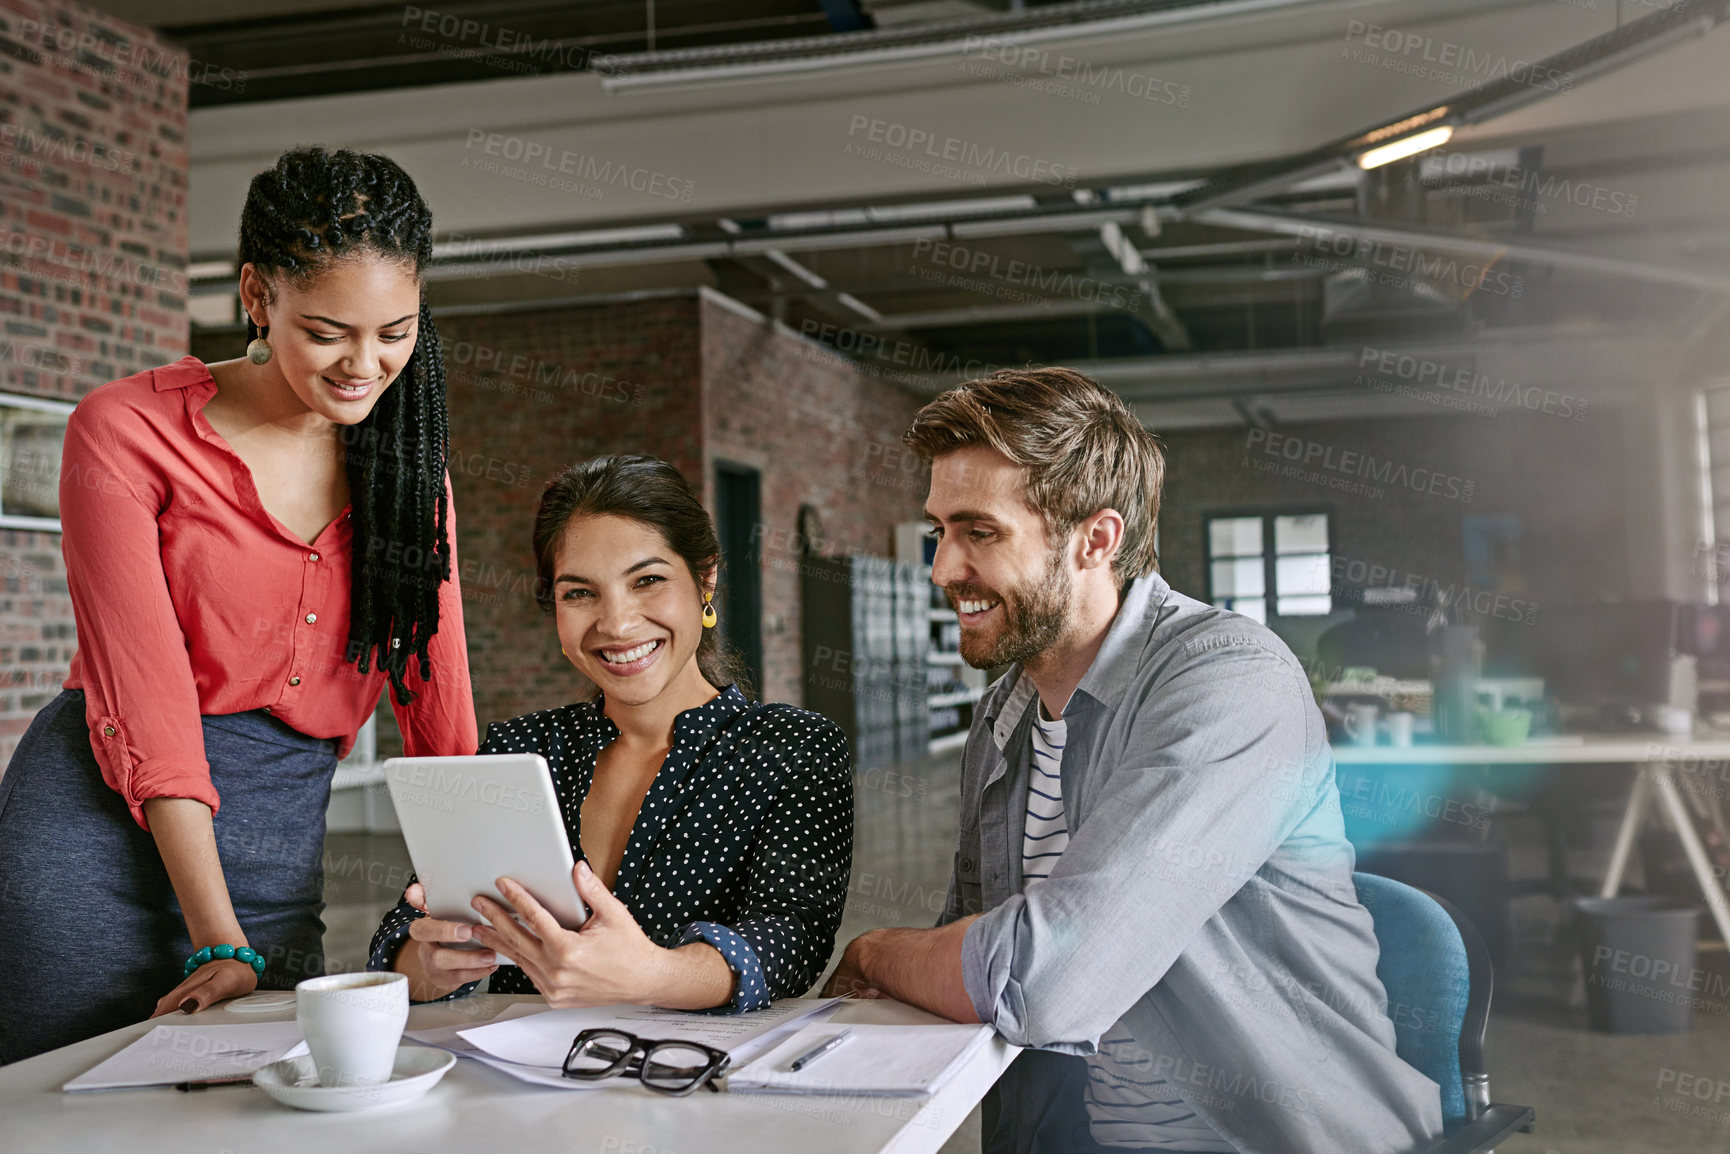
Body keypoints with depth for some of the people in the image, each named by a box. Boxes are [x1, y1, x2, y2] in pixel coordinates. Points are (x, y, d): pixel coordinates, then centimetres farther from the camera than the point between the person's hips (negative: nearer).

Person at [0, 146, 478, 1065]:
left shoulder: (406, 459, 6)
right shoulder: (127, 431, -8)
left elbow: (440, 695, 3)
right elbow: (145, 698, -14)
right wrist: (220, 945, -18)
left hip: (278, 850, 4)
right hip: (99, 828, -3)